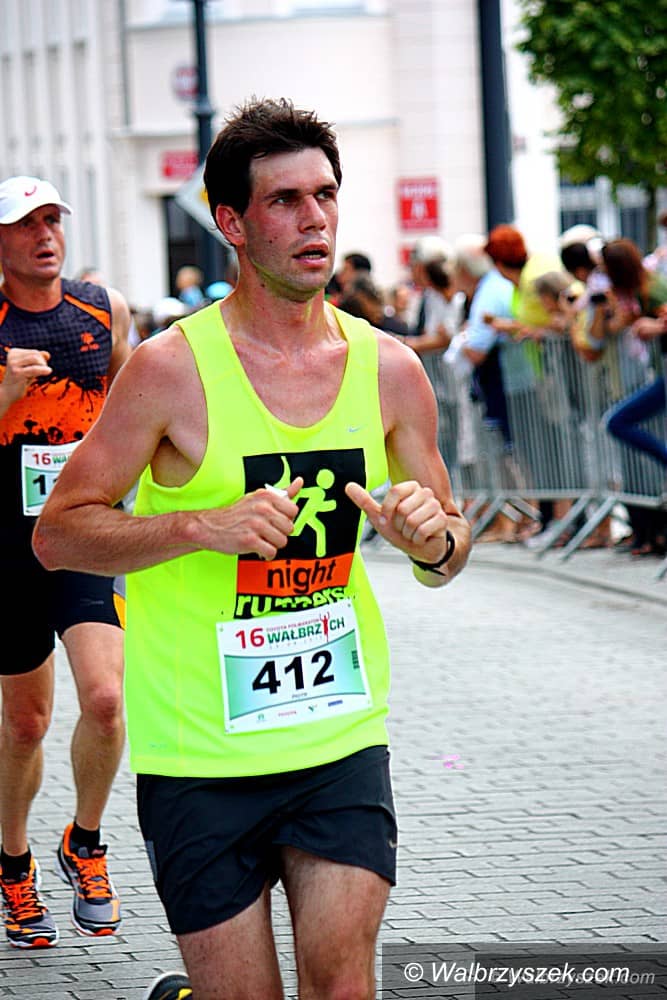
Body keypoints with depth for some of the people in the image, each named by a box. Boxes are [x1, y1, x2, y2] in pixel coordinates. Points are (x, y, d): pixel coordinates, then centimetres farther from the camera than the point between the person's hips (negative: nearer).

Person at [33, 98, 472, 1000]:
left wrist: (433, 538, -11)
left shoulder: (388, 369, 2)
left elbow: (448, 556, 13)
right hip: (198, 754, -3)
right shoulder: (173, 368, -10)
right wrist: (205, 526, -21)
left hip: (342, 735, 3)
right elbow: (57, 534, -8)